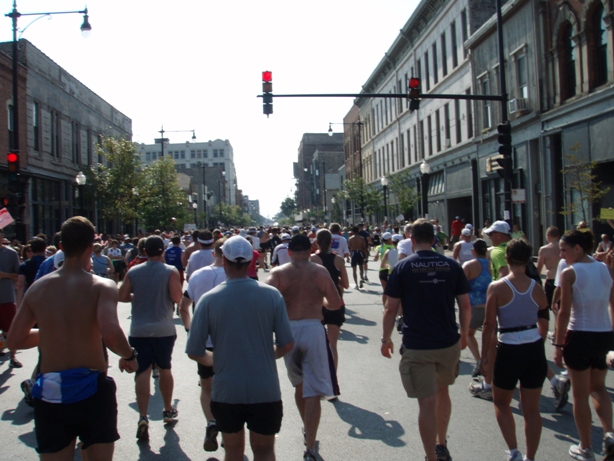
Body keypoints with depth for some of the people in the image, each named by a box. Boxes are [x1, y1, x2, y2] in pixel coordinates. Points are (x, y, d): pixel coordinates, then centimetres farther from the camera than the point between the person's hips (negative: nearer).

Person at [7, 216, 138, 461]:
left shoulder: (37, 288, 1)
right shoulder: (102, 286, -12)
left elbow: (14, 340, 6)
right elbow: (111, 334, -27)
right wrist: (129, 356, -8)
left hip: (50, 393, 3)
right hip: (92, 389, -2)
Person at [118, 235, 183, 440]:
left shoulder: (133, 272, 1)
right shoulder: (170, 271, -8)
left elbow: (122, 296, 1)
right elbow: (177, 297, -14)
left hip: (138, 330, 1)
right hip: (164, 329, -1)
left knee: (143, 372, 0)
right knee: (165, 369, 16)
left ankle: (143, 417, -10)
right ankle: (168, 410, 30)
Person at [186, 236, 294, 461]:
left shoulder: (209, 299, -9)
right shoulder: (271, 295, -8)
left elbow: (194, 352, -6)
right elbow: (286, 345, -6)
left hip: (226, 392, 1)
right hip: (265, 392, 0)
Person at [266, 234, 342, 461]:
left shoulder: (278, 273, 0)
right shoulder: (319, 271, 1)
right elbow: (336, 303, 0)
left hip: (288, 330, 2)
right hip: (313, 329, -2)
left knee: (299, 385, 23)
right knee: (313, 391, 1)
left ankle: (308, 430, 41)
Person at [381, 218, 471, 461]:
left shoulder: (402, 267, -7)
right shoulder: (452, 265, 0)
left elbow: (391, 309, -7)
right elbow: (465, 305, 2)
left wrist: (386, 339, 5)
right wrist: (464, 334, 17)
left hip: (417, 347, -4)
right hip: (449, 343, 4)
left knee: (427, 403, 2)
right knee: (442, 390, 25)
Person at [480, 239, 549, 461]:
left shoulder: (497, 287, -11)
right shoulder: (537, 288, -1)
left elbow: (489, 325, -11)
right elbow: (544, 323, 7)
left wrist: (485, 356, -3)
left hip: (509, 351, -3)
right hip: (535, 350, 3)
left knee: (501, 403, 19)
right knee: (532, 409, 13)